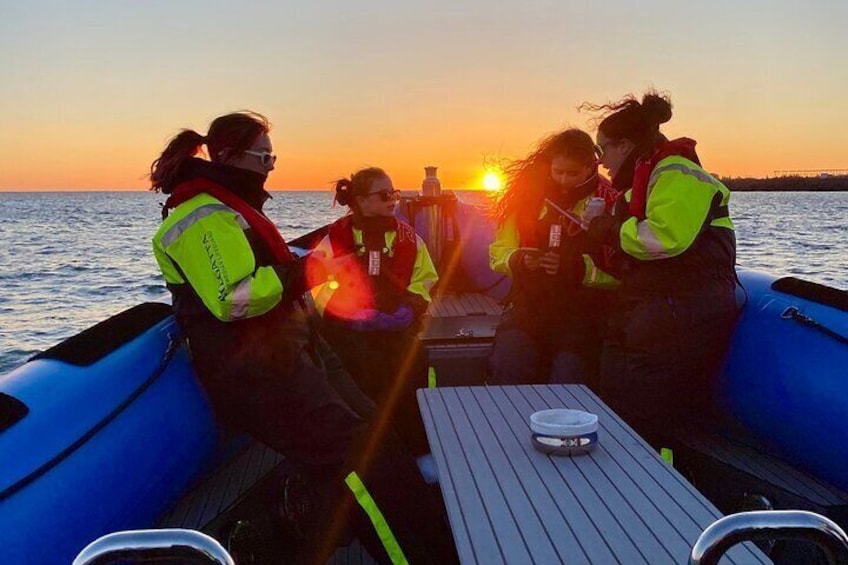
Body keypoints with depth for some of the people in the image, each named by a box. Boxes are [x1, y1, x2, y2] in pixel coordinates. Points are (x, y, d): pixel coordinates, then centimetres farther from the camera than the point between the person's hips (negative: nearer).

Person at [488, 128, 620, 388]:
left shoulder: (608, 203, -2)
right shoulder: (528, 196, 6)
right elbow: (498, 252, 10)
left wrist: (577, 268, -21)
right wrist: (519, 260, -10)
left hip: (581, 314, -1)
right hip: (529, 306, 2)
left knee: (568, 380, -18)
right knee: (506, 371, -21)